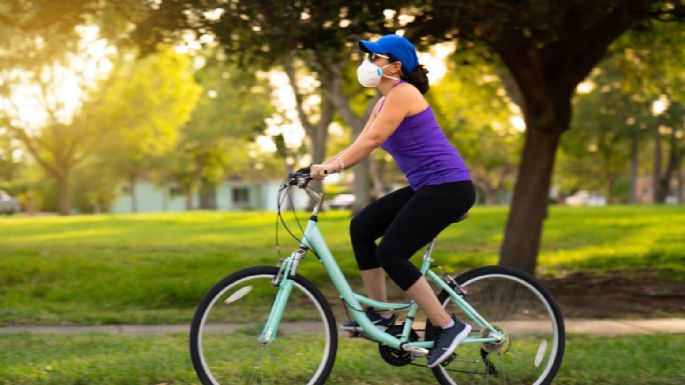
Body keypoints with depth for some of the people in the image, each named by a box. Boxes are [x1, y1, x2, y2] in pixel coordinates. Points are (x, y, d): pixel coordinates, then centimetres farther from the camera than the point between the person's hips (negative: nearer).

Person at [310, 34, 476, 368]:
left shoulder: (403, 93, -12)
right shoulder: (384, 102, 17)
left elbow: (371, 141, -21)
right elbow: (359, 144, 13)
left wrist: (331, 167, -26)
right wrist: (321, 166, 0)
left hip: (448, 186, -10)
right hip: (426, 188, 10)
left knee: (390, 253, -13)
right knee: (361, 227, 6)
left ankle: (449, 327, -6)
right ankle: (380, 314, 12)